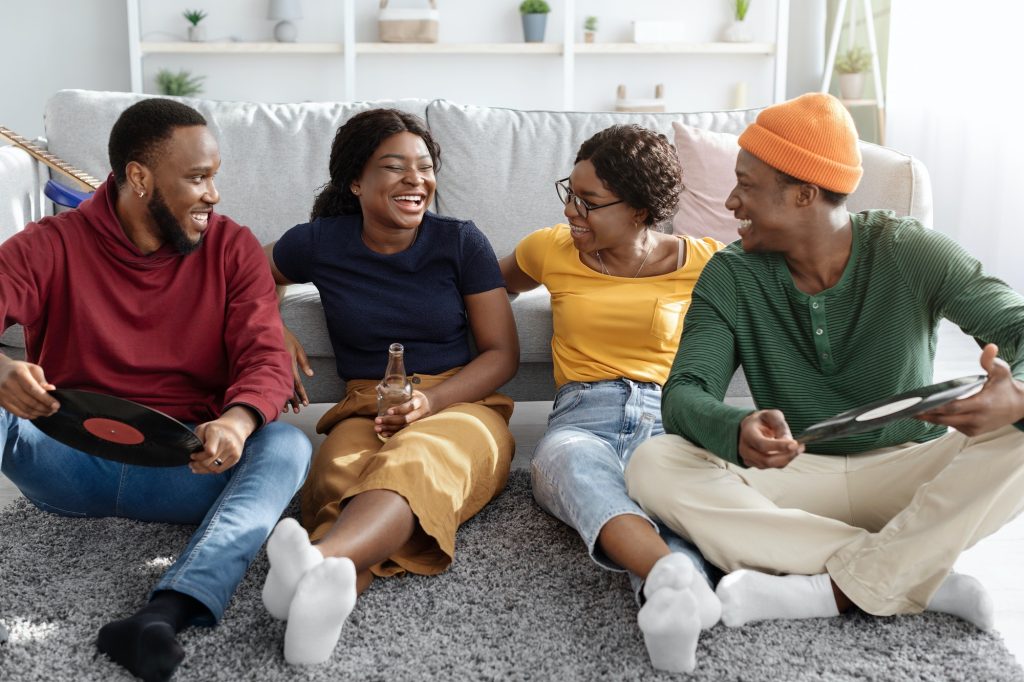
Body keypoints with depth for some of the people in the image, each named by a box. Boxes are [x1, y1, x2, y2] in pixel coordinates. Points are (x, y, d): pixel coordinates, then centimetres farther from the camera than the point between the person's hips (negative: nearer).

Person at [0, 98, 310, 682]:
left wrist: (236, 421, -30)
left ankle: (162, 617, -46)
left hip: (185, 465, 1)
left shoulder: (233, 249, 4)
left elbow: (266, 358, -6)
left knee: (288, 447, -28)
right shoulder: (50, 246, 1)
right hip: (69, 463, 0)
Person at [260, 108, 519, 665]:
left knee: (417, 460, -40)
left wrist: (430, 400, -13)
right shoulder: (320, 243, 8)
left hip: (460, 405, -1)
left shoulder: (460, 242, 5)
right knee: (342, 471, -38)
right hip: (365, 409, 2)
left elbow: (503, 353, 5)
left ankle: (321, 558, -70)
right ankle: (329, 586, -70)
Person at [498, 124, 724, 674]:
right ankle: (676, 575, -70)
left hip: (670, 422, 0)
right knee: (577, 465, -43)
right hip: (581, 421, 0)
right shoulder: (551, 250, 18)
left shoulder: (702, 262, 12)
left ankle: (669, 595, -70)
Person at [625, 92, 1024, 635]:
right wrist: (738, 432, -40)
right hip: (796, 476, 2)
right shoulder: (730, 277, -5)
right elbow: (684, 393, -15)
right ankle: (922, 578, -25)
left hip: (906, 473, -1)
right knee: (654, 467, -25)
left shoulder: (908, 253, -9)